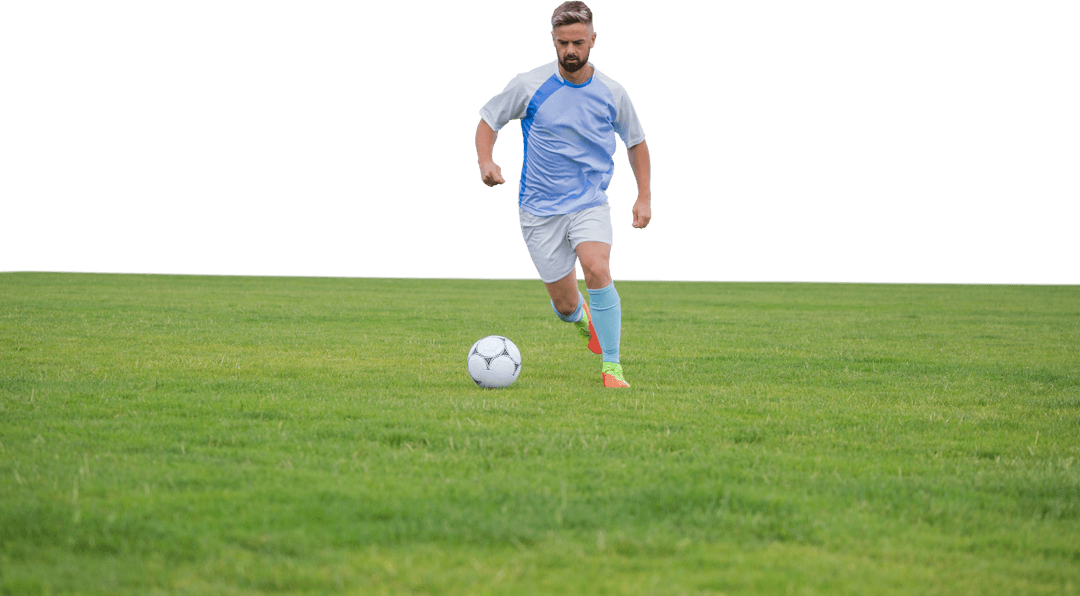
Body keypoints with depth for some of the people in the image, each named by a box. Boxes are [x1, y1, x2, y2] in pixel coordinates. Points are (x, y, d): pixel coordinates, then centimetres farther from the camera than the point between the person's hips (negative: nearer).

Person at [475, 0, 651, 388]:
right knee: (565, 306, 1)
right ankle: (583, 317, 41)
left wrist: (644, 198, 5)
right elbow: (488, 120, 7)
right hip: (539, 209, 0)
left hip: (590, 203, 0)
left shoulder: (611, 93, -2)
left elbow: (636, 143, 14)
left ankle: (611, 367, -17)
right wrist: (485, 162, -12)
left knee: (597, 270, -29)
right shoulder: (529, 86, -6)